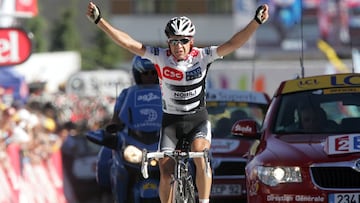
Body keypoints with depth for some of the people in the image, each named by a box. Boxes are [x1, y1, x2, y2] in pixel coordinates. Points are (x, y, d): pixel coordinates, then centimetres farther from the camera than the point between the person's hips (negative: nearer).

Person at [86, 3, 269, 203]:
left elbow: (233, 44, -23)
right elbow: (128, 42, -15)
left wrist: (256, 22, -35)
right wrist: (99, 20, -21)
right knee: (166, 174, -6)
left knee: (201, 156, -30)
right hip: (171, 121, 1)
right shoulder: (160, 57, -12)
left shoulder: (202, 57, -14)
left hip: (198, 119, -1)